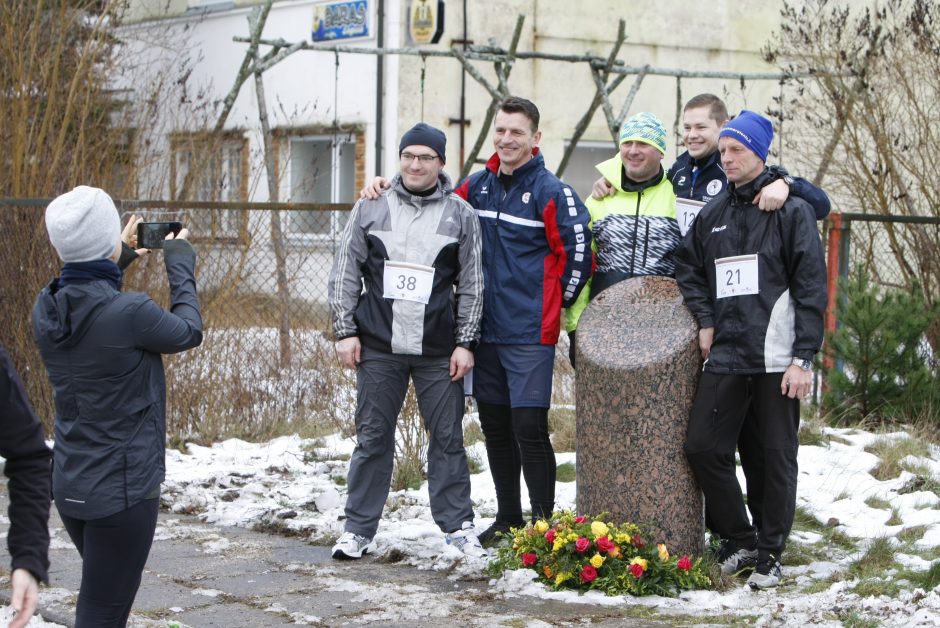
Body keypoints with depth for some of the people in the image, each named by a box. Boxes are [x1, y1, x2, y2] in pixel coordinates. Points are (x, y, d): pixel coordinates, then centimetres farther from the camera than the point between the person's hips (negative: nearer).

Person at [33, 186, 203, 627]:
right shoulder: (130, 312, -23)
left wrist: (117, 261, 21)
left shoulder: (46, 309, -2)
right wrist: (180, 265, 9)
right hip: (122, 490, -7)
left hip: (69, 486, 7)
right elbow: (188, 332, -3)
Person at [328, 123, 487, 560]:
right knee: (373, 437, 5)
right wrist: (345, 331, 0)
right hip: (378, 347, 0)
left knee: (448, 437, 3)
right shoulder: (371, 208, 7)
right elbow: (345, 272, 7)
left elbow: (471, 283, 6)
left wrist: (465, 342, 0)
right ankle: (359, 528, 11)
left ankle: (458, 524, 13)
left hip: (439, 351, 0)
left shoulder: (460, 214, 5)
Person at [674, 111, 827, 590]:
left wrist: (802, 358, -13)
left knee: (776, 456, 2)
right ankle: (739, 539, 17)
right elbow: (687, 266, 26)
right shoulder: (713, 213, 13)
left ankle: (769, 554, 14)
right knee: (703, 447, 1)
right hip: (725, 354, 5)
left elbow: (811, 286, -7)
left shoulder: (790, 209, -3)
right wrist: (706, 320, 9)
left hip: (776, 357, -5)